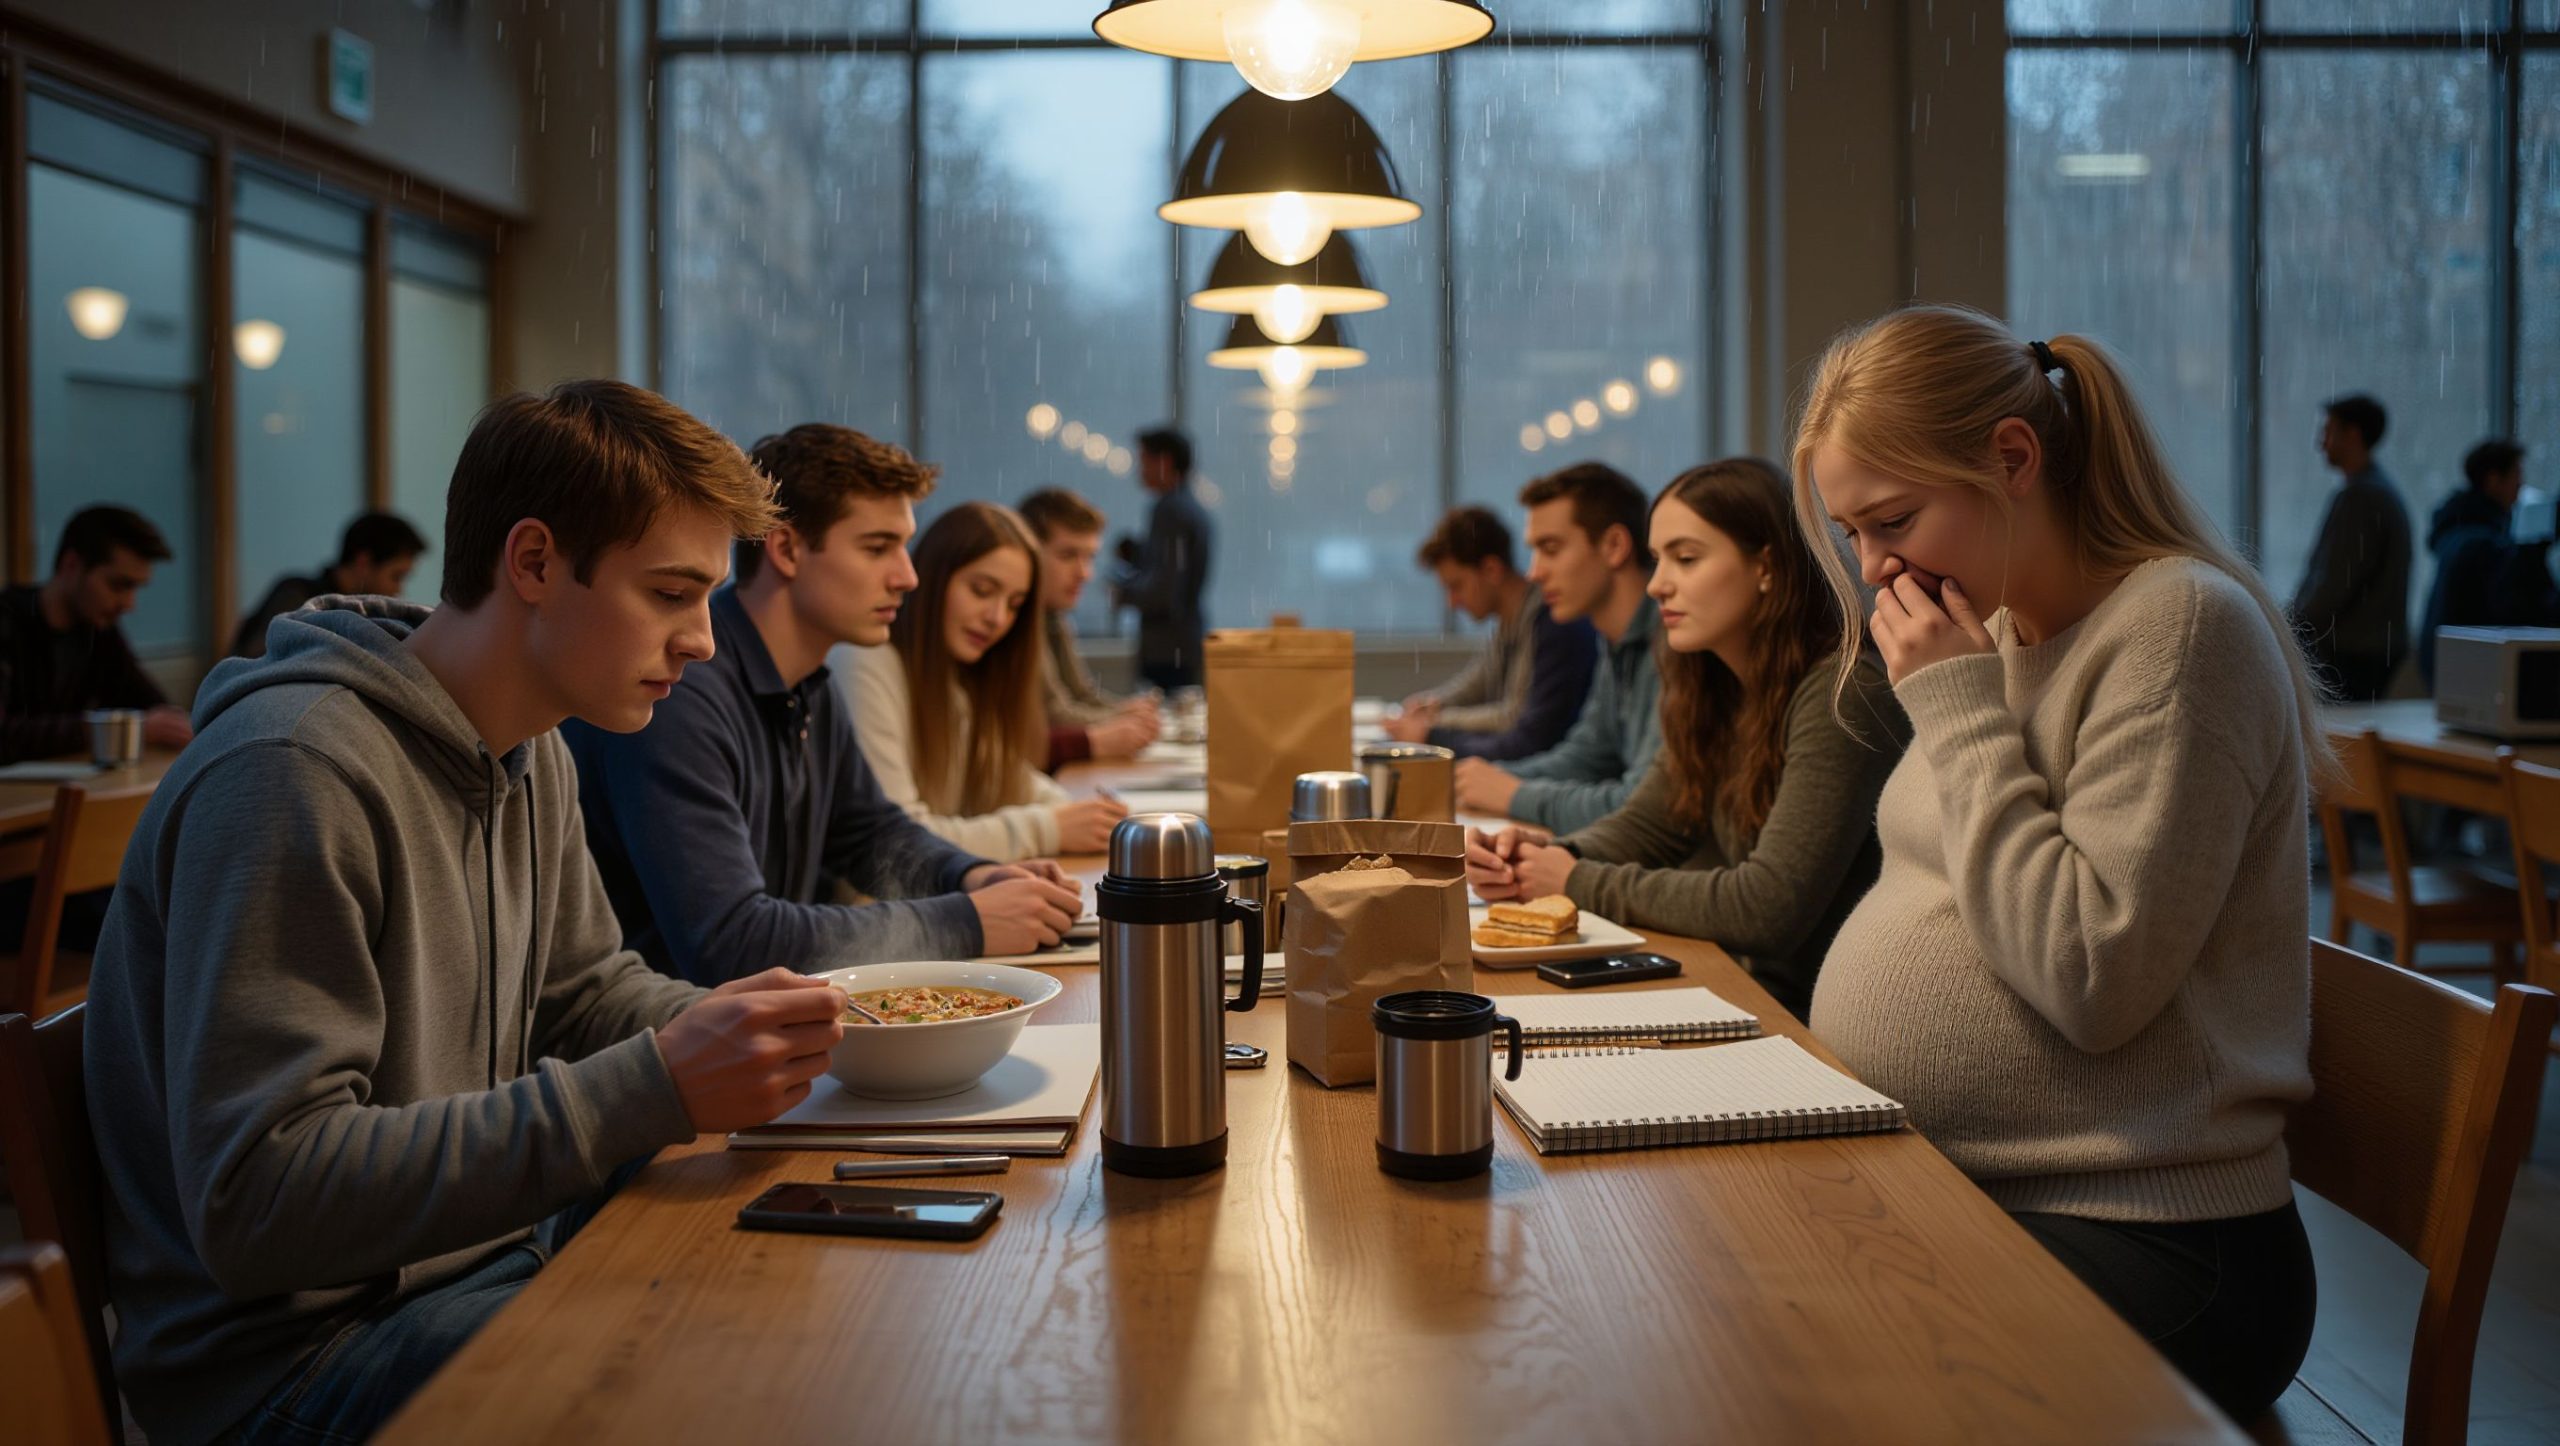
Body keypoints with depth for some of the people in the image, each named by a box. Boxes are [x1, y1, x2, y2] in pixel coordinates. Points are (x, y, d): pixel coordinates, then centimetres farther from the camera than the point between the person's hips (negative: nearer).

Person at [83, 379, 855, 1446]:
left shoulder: (532, 754, 6)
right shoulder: (294, 774, -23)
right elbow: (255, 1204, -27)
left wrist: (727, 1032, -3)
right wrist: (654, 1089, -31)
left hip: (496, 1245, 9)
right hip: (296, 1348, -8)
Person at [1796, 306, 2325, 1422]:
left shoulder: (2179, 626, -12)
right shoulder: (2001, 633, 14)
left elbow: (2091, 982, -21)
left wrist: (1959, 710, -16)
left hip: (2133, 1243, -8)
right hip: (1931, 1193, 8)